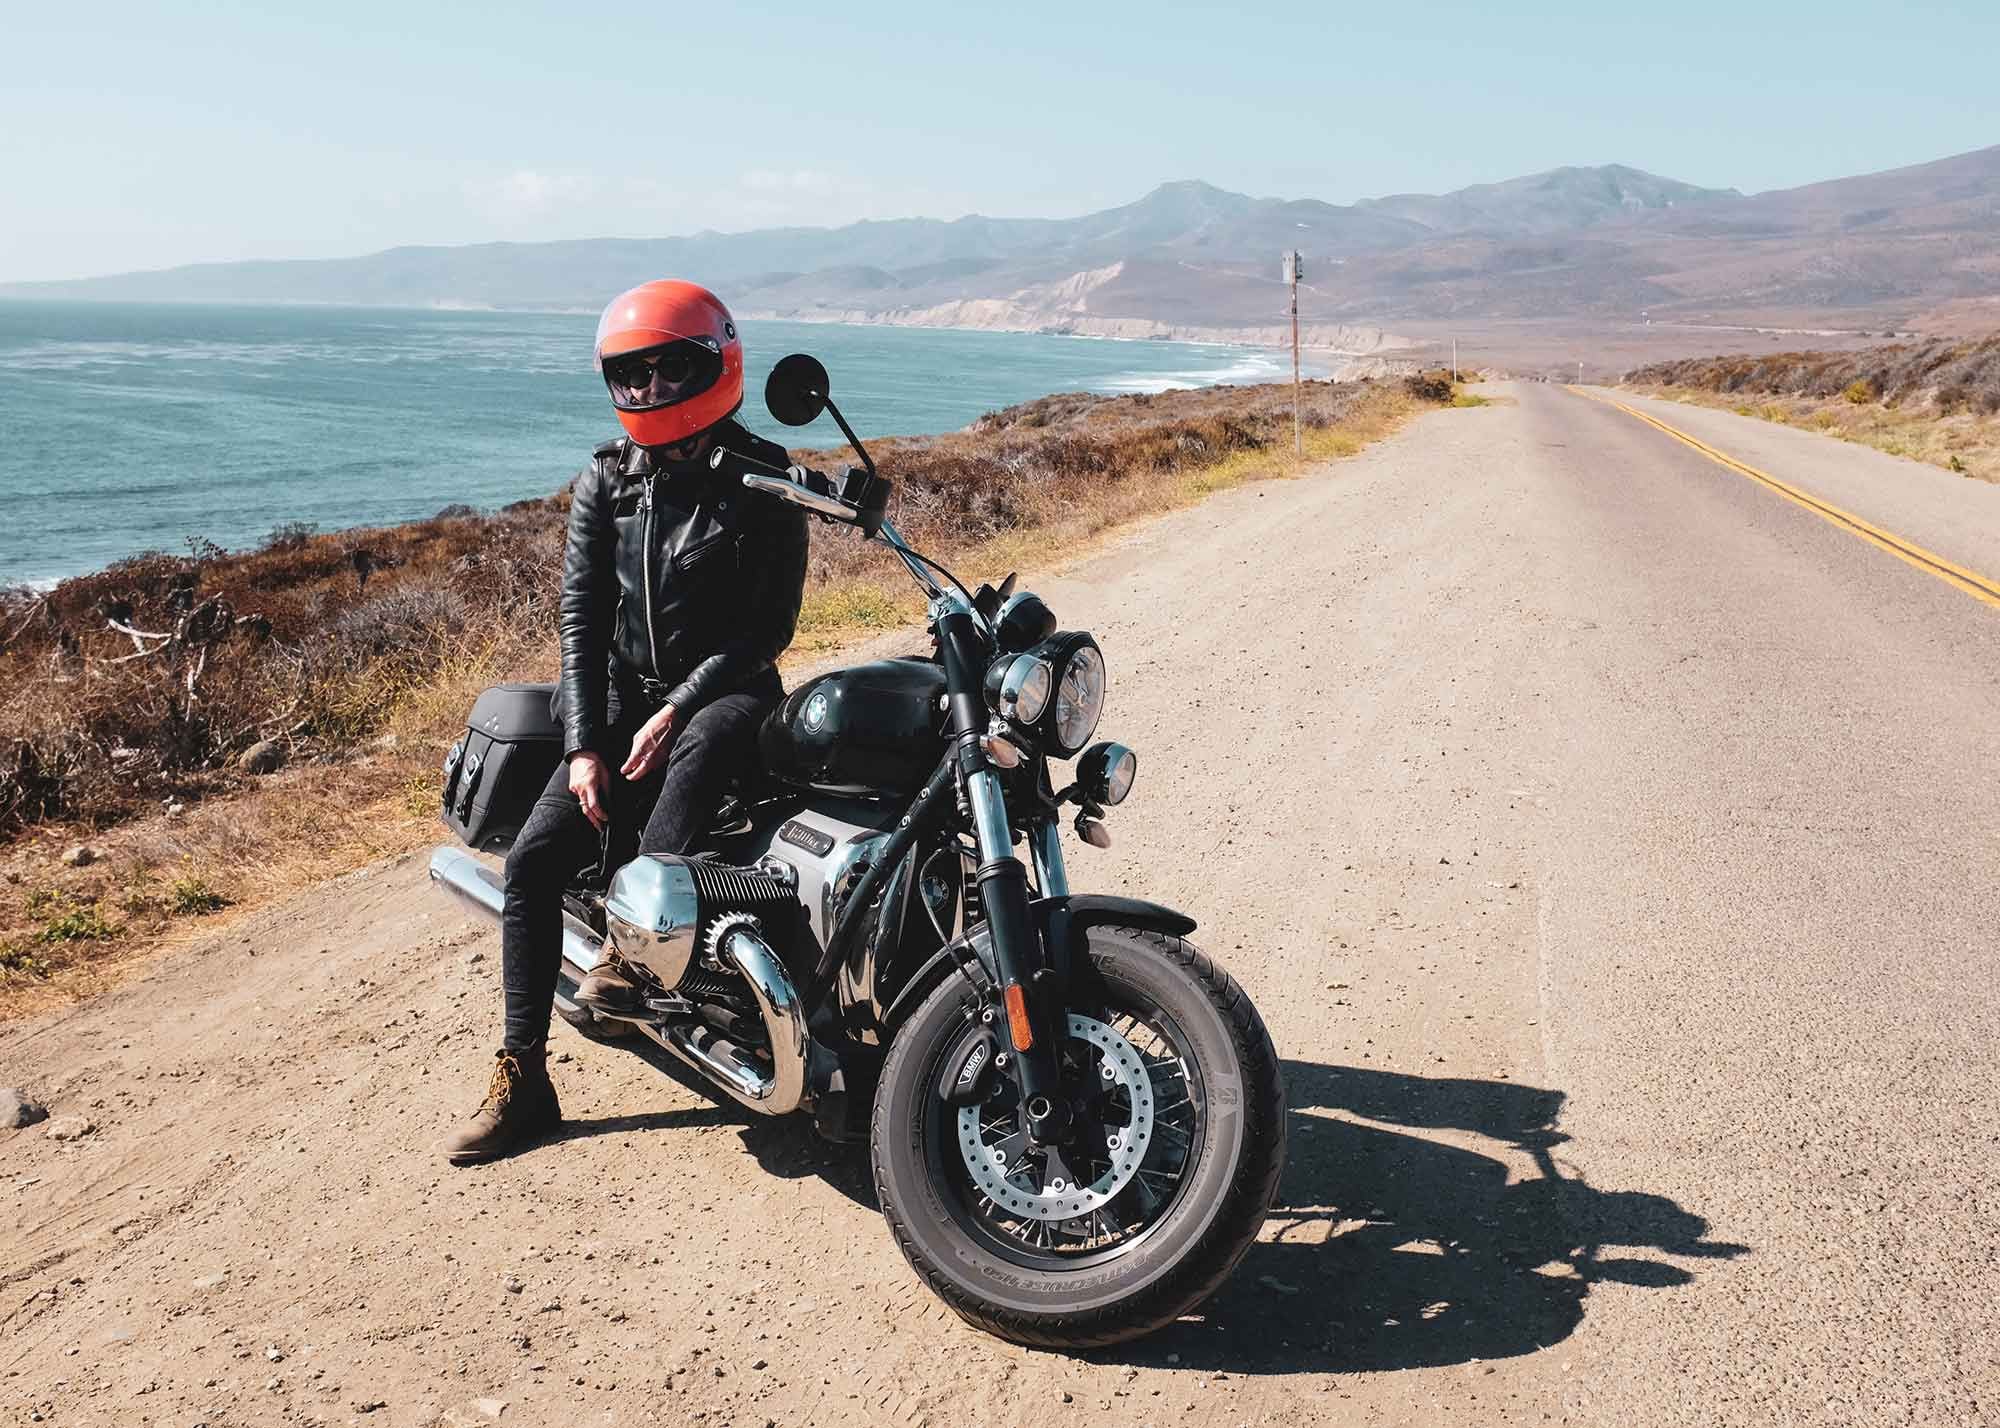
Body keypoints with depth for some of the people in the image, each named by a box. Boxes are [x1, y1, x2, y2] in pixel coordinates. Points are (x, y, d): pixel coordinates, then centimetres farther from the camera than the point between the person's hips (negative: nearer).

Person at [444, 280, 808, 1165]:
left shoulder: (763, 481, -4)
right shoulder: (605, 485, 8)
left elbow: (770, 623, -9)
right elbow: (582, 618, 3)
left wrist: (677, 710, -18)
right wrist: (583, 745, -8)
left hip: (726, 693, -4)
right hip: (623, 699, 4)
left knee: (702, 748, -41)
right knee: (535, 855, -14)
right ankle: (522, 1083, -7)